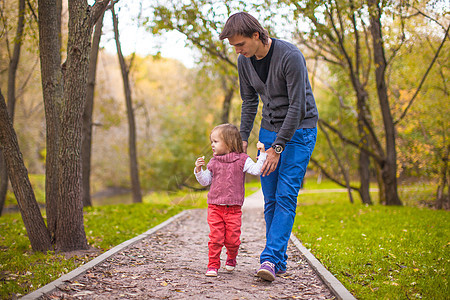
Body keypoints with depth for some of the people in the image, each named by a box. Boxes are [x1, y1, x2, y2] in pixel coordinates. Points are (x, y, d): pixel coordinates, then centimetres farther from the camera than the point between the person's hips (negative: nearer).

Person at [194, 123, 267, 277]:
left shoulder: (242, 160, 0)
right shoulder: (213, 162, 8)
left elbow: (256, 170, -10)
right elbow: (205, 181, 12)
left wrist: (262, 153, -14)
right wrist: (199, 170, -3)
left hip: (233, 208, -2)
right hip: (215, 207, 2)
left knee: (233, 238, 3)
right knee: (215, 238, -4)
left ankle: (231, 259, 31)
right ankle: (213, 265, 7)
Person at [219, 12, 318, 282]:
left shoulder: (290, 56, -23)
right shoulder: (245, 61, -1)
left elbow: (297, 106, -23)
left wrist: (277, 148, -22)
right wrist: (243, 138, 5)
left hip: (299, 130, -6)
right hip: (270, 129, 6)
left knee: (286, 195, -14)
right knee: (270, 199, 3)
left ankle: (271, 259, -17)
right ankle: (279, 261, 10)